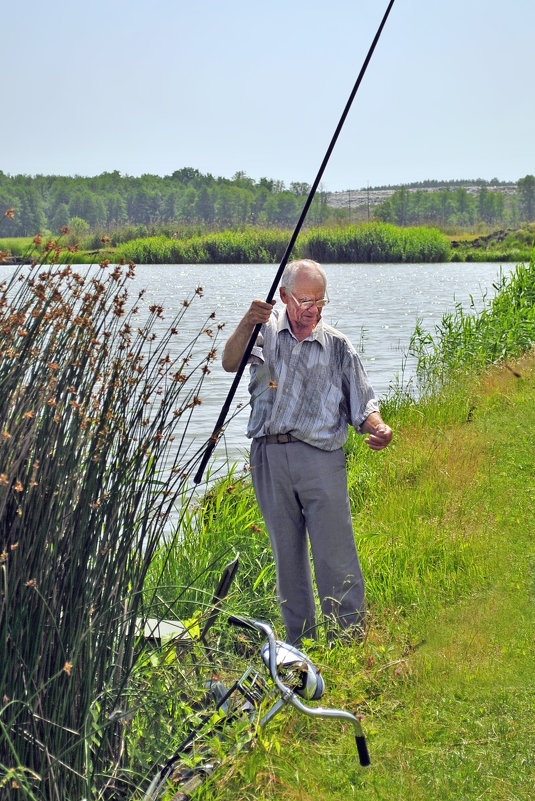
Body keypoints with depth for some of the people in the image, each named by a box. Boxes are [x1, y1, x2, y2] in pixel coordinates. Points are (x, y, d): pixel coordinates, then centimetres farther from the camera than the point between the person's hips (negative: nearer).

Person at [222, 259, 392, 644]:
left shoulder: (338, 346, 9)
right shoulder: (267, 330, 9)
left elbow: (362, 404, 10)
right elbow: (230, 363, -9)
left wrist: (378, 427, -13)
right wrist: (247, 324, -28)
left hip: (320, 457, -1)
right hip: (269, 456, 1)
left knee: (335, 559, -6)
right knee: (287, 556, 9)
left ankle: (351, 643, 3)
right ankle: (300, 644, 20)